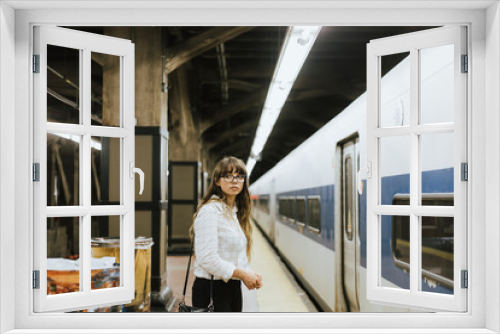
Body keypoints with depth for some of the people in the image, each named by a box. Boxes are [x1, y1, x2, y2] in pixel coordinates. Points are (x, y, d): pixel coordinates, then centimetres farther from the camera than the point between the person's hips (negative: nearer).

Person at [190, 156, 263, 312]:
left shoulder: (236, 212, 14)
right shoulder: (210, 210, -15)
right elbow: (207, 259, -23)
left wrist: (250, 275, -1)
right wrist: (242, 274, -17)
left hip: (233, 288, 9)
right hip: (212, 289, -9)